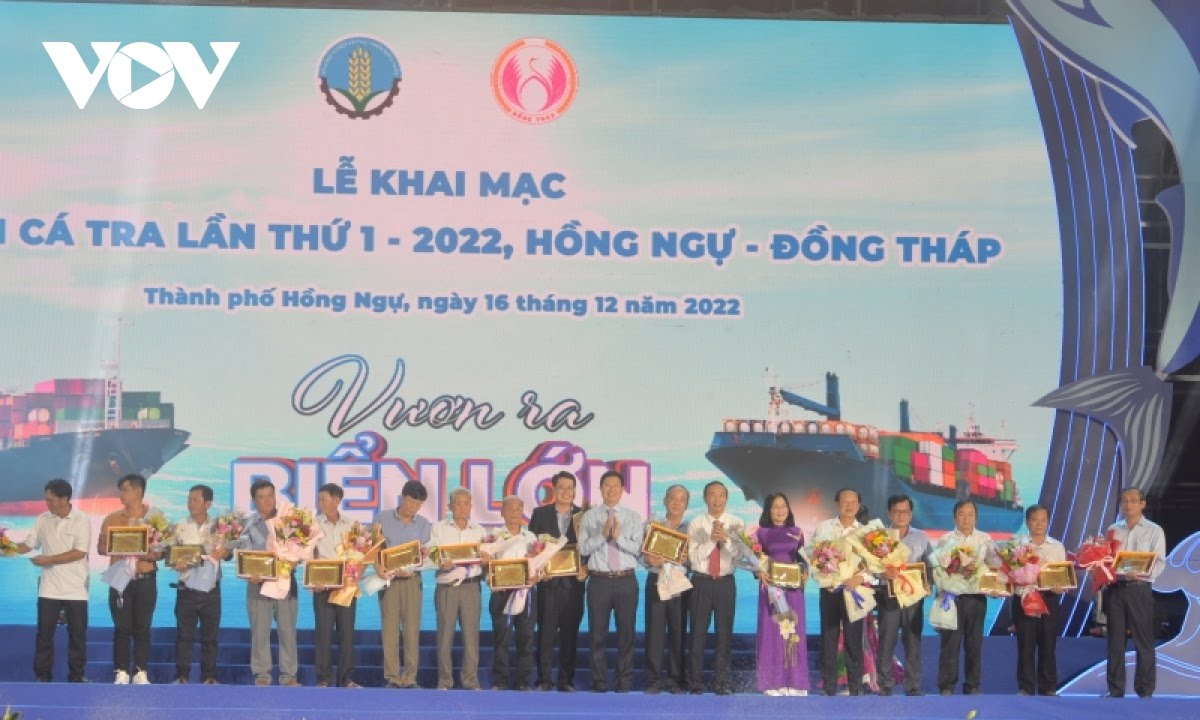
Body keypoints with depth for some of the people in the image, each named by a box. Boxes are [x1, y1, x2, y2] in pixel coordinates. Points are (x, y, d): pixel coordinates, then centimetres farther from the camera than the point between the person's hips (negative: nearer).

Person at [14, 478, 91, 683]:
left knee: (77, 633, 4)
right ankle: (43, 675, 11)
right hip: (49, 588, 3)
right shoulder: (43, 519, 4)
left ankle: (77, 675, 13)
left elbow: (79, 552, -15)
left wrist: (48, 560, -17)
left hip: (75, 588, -3)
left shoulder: (82, 520, -8)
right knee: (44, 633, 4)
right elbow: (28, 544, 7)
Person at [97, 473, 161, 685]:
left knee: (142, 627, 2)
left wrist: (147, 554, -19)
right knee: (122, 627, 0)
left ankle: (141, 672, 7)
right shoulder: (113, 518, 7)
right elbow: (101, 547, 6)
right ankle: (121, 673, 4)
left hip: (146, 579, -1)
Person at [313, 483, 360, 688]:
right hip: (323, 585, -1)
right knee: (323, 631, -2)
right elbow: (308, 556, -1)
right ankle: (323, 678, 4)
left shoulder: (351, 525, 7)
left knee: (347, 631, 3)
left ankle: (346, 678, 8)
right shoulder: (314, 525, 3)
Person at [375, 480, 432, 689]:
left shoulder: (424, 524, 6)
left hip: (412, 579, 1)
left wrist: (409, 569, -18)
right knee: (390, 628, -3)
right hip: (388, 579, -1)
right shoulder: (383, 518, 3)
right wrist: (378, 566, -16)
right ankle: (392, 677, 0)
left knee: (412, 629, 0)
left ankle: (410, 678, 4)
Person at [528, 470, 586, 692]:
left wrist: (585, 568, -10)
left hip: (573, 582, 0)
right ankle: (544, 678, 6)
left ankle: (566, 679, 8)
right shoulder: (540, 514, 8)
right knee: (545, 630, 1)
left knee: (570, 632, 3)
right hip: (547, 580, 0)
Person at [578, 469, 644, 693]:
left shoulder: (633, 517, 5)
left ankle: (624, 682, 15)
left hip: (626, 581, 0)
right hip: (599, 581, 0)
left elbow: (638, 549, -5)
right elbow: (583, 548, -4)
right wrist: (602, 534, -16)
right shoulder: (589, 516, 4)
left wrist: (619, 537, -20)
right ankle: (599, 682, 14)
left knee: (626, 632, 6)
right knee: (598, 633, 5)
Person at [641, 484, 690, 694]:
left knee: (678, 631, 3)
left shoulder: (690, 529, 8)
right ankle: (653, 679, 2)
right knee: (654, 630, -3)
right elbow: (643, 556, 3)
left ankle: (676, 679, 10)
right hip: (656, 582, 0)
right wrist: (650, 560, -18)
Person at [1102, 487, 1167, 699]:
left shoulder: (1154, 531, 1)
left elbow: (1159, 563, -8)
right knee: (1115, 641, 7)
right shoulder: (1113, 530, 14)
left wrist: (1141, 573, -26)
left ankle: (1145, 691, 5)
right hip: (1114, 588, 4)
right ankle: (1115, 689, 13)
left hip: (1139, 589, -4)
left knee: (1143, 641, -1)